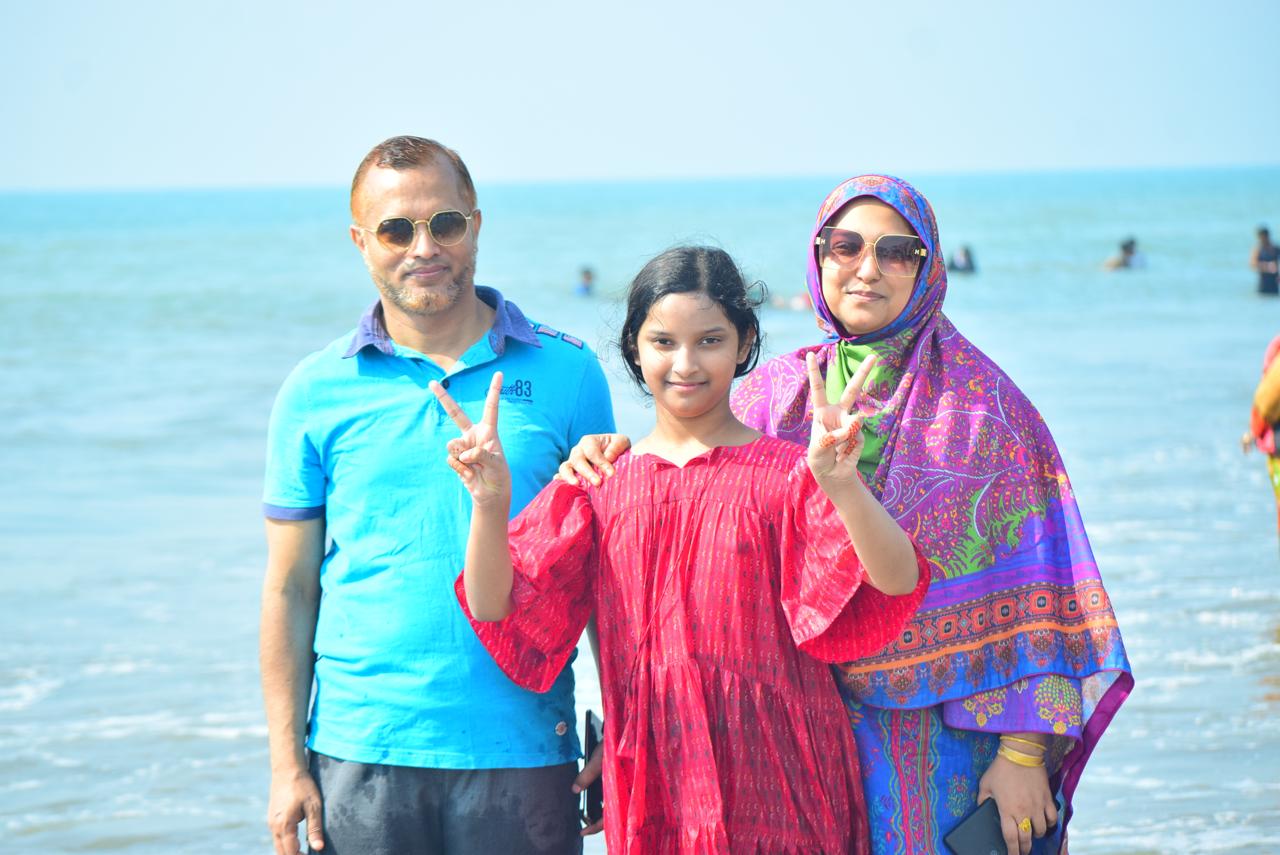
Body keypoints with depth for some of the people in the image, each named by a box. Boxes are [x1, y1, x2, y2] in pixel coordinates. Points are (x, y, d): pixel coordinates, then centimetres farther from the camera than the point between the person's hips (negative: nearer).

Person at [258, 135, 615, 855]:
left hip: (524, 752, 0)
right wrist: (287, 764, -1)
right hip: (361, 755, 0)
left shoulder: (567, 372, 4)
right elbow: (290, 590, 5)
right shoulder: (316, 392, 4)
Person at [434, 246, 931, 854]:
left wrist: (843, 487, -39)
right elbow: (499, 612, -5)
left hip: (771, 783, -2)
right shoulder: (597, 486, 4)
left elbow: (898, 585, -21)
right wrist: (490, 504, -23)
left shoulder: (788, 476, -6)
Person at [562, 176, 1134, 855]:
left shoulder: (978, 399, -1)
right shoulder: (775, 392, 8)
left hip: (945, 738, -2)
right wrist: (614, 467, -12)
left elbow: (1030, 585, -5)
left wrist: (1023, 753, -11)